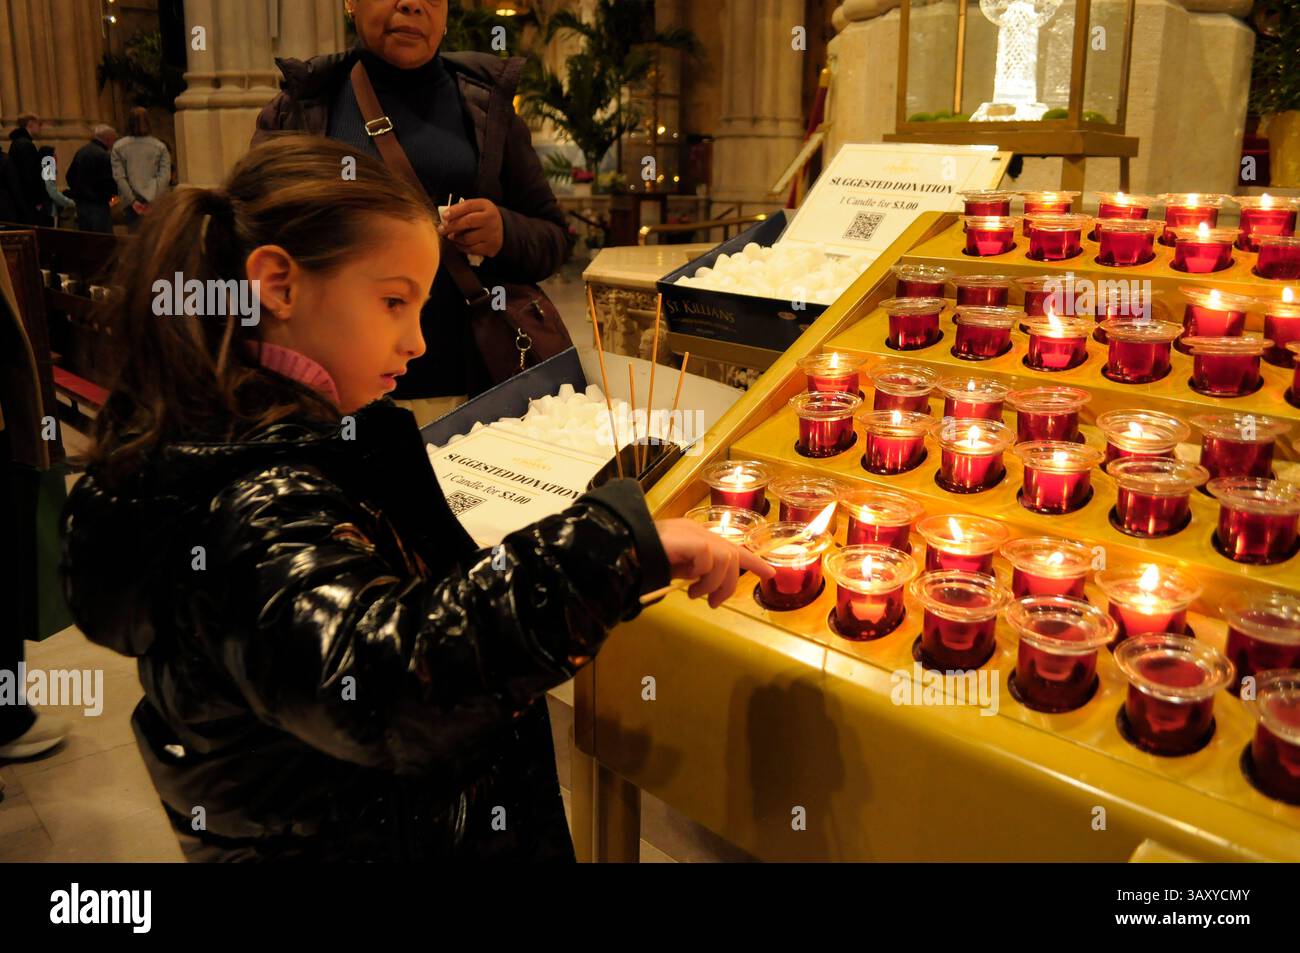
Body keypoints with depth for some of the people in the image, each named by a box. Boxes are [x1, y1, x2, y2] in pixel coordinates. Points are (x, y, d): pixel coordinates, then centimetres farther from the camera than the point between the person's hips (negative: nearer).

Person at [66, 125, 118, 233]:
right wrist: (114, 193, 2)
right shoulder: (103, 155, -15)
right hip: (98, 204, -9)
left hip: (80, 203, 9)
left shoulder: (80, 152, 11)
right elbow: (108, 180, -18)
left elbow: (70, 176, 16)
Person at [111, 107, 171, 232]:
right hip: (155, 202, 0)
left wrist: (132, 200, -4)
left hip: (132, 202, 0)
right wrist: (151, 200, -8)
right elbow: (165, 177, -8)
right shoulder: (159, 146, 0)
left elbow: (119, 177, -6)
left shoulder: (118, 147, 1)